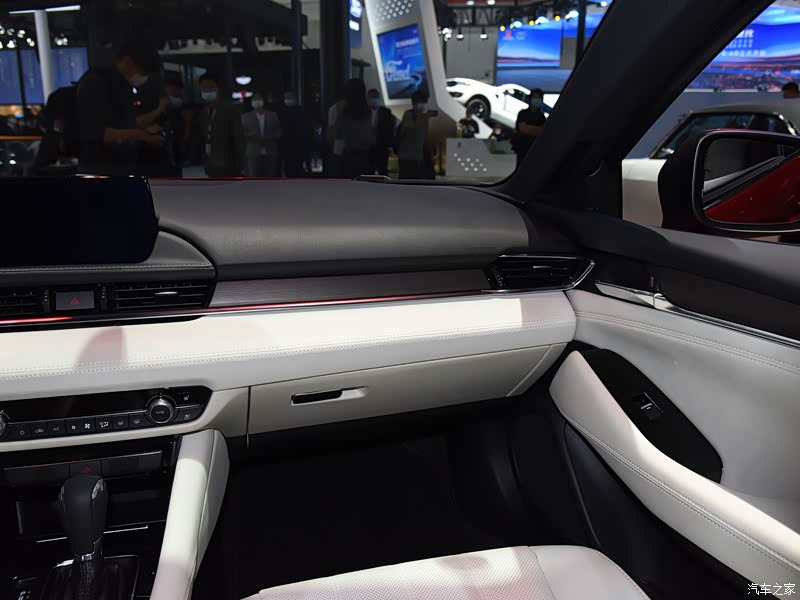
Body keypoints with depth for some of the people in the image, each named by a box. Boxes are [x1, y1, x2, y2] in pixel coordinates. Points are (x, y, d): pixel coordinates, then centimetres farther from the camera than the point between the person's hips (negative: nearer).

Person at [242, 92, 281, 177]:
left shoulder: (273, 116, 14)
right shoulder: (246, 117, 11)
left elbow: (278, 133, 7)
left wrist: (268, 138, -10)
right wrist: (250, 135, -13)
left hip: (270, 154, 1)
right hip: (253, 154, -1)